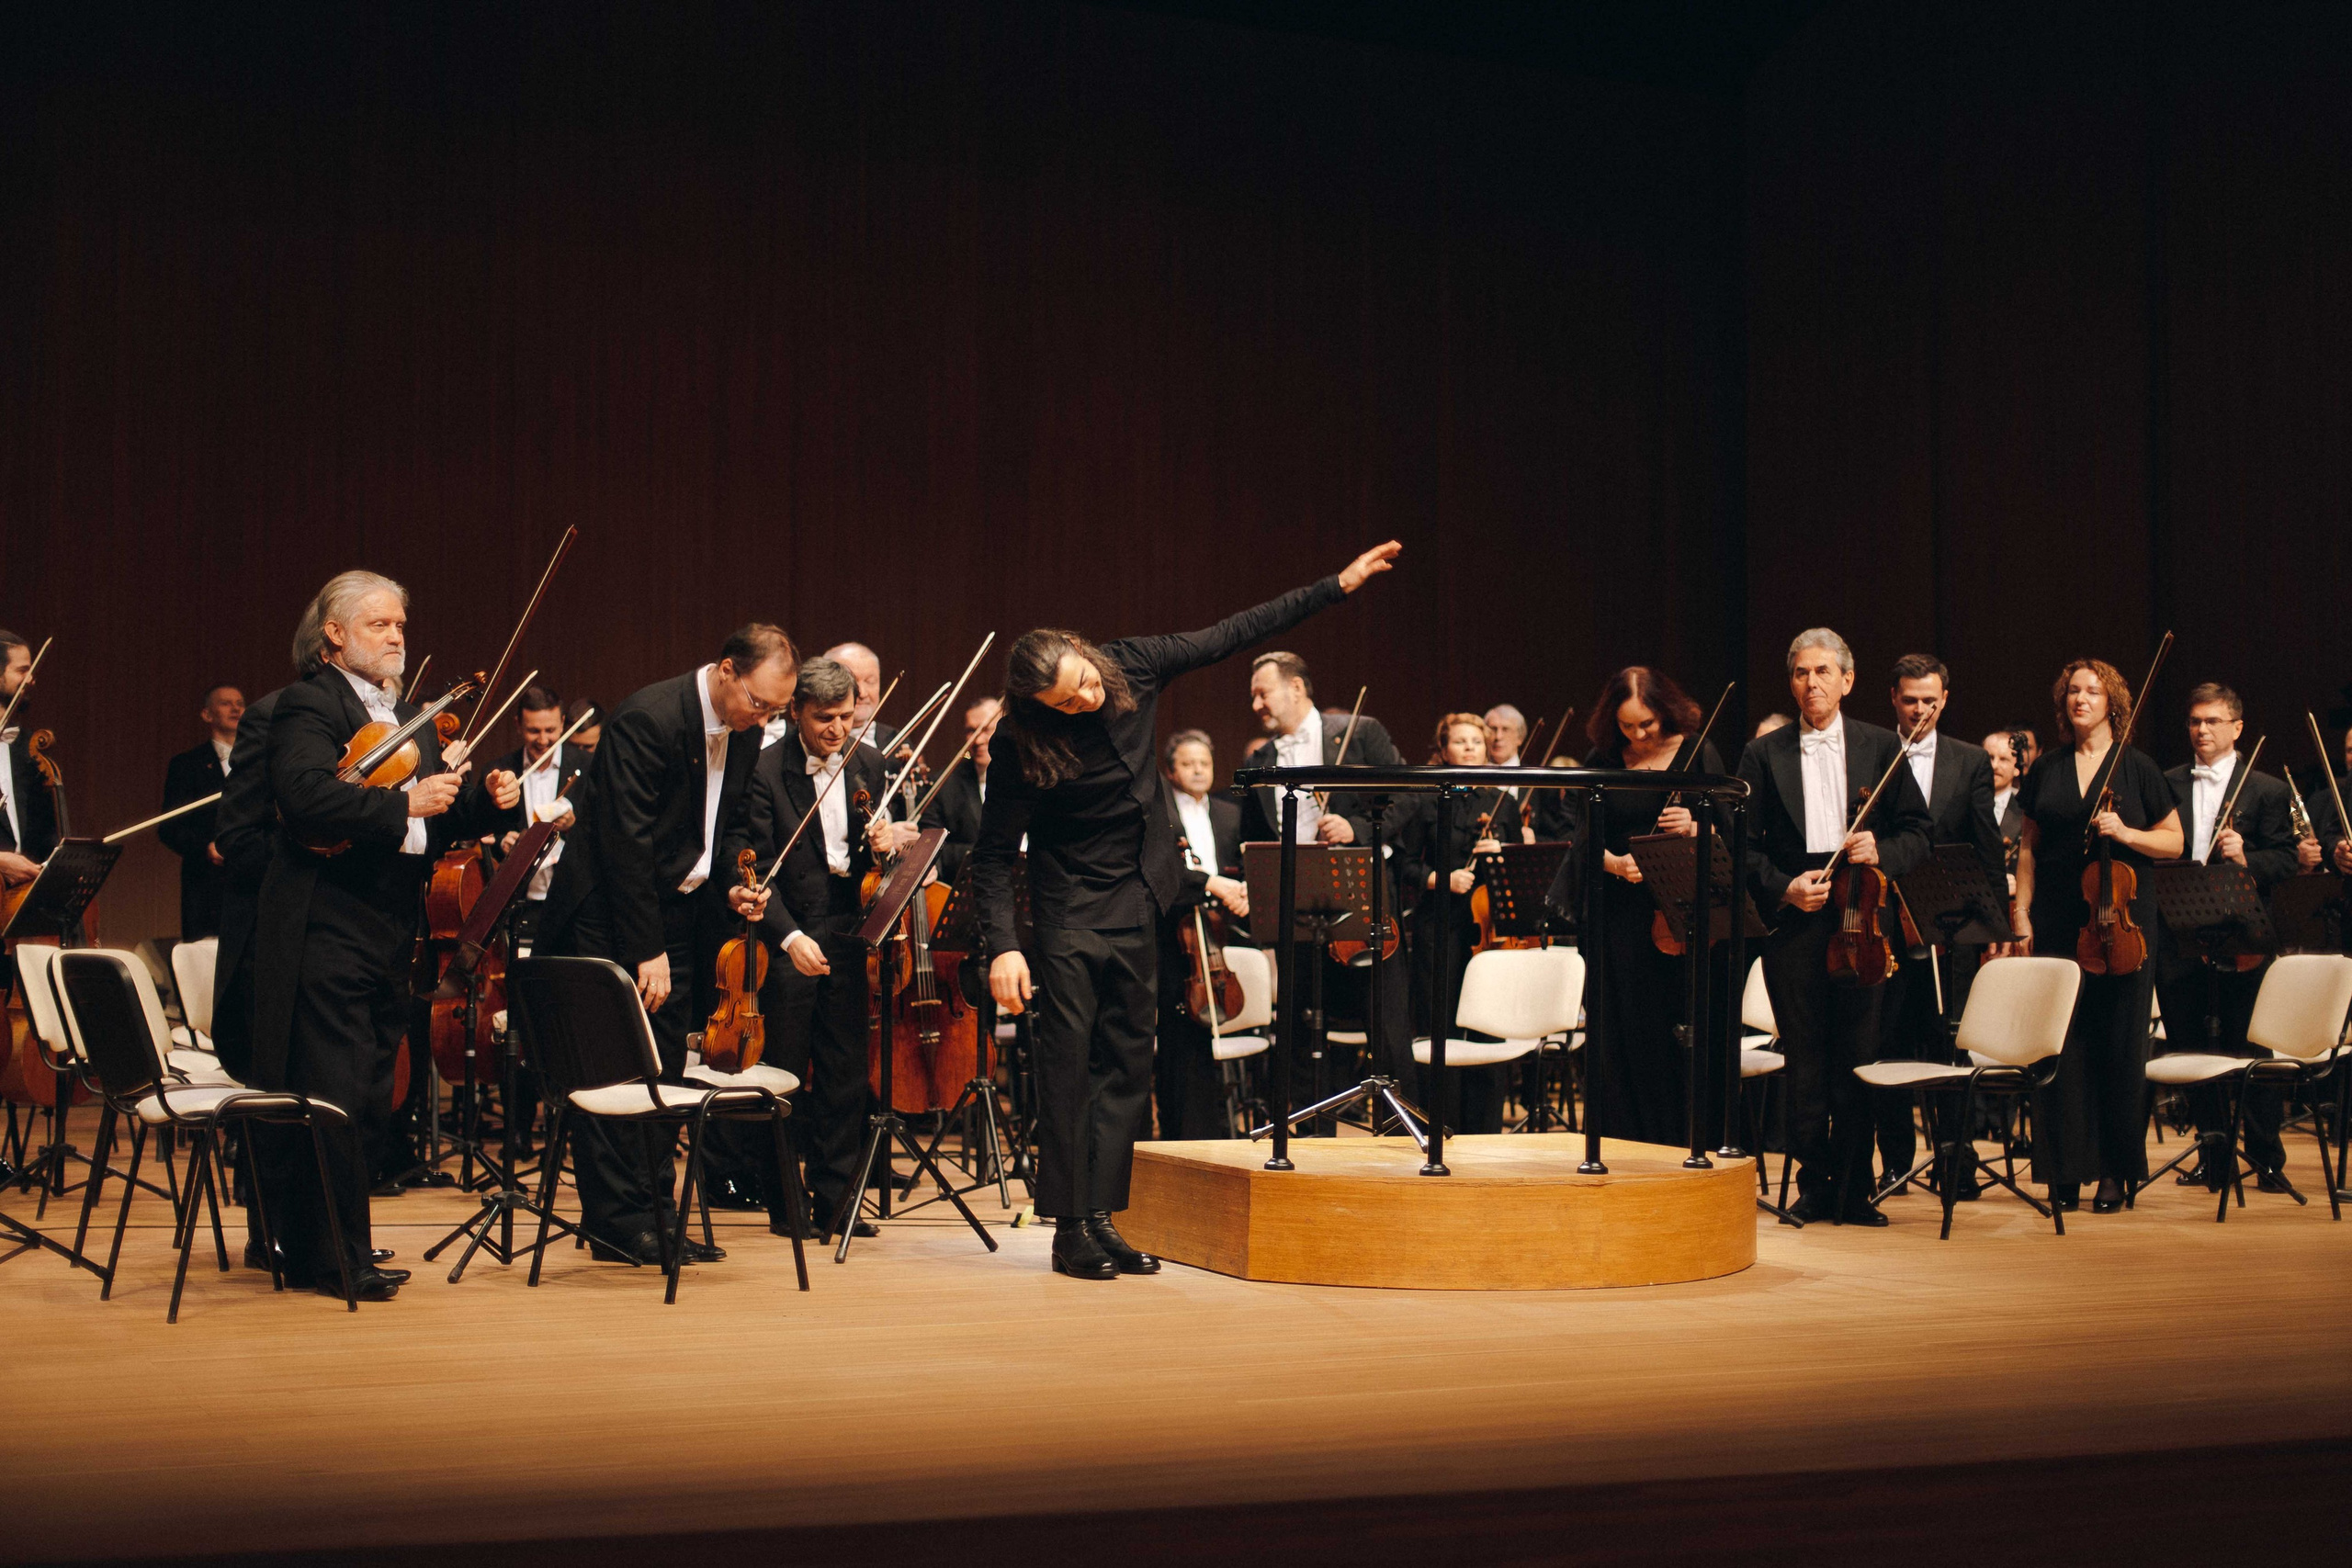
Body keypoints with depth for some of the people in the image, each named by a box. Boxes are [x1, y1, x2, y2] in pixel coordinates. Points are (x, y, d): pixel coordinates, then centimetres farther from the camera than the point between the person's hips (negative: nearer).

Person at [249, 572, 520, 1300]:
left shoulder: (411, 719, 20)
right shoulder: (306, 705, -7)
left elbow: (438, 823, 19)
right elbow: (306, 796, -25)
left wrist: (488, 802, 0)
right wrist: (404, 803, -25)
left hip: (389, 939, 9)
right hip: (326, 933, -9)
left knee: (371, 1102, 13)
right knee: (336, 1099, -7)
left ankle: (338, 1248, 23)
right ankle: (335, 1258, 0)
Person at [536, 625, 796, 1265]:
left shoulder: (745, 734, 3)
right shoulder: (647, 719, -22)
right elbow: (626, 842, -23)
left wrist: (730, 887, -1)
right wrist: (647, 952, -22)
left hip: (680, 911, 8)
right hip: (611, 916, -7)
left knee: (664, 1073, 8)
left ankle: (657, 1218, 12)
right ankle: (617, 1221, 1)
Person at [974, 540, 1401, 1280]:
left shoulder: (1131, 666, -8)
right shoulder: (1027, 747, -20)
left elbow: (1232, 636, 2)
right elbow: (992, 855, -16)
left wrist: (1335, 587, 3)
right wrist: (1003, 945, -28)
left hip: (1138, 908, 6)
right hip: (1071, 916, -5)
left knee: (1127, 1066, 6)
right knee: (1067, 1067, -6)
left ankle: (1101, 1219, 12)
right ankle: (1069, 1230, 1)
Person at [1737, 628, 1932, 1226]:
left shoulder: (1882, 748, 9)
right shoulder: (1764, 754, 8)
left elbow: (1917, 832, 9)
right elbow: (1745, 845, 6)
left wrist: (1881, 851, -11)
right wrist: (1783, 887, -10)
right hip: (1793, 925, 0)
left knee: (1856, 1063, 0)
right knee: (1804, 1065, 4)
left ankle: (1854, 1192, 8)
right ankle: (1814, 1184, 15)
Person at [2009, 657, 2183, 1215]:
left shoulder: (2138, 767, 4)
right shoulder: (2045, 771, 11)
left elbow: (2174, 842, 5)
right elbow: (2029, 848, 14)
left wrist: (2125, 833, -13)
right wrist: (2021, 914, 5)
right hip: (2057, 925, 2)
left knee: (2119, 1046, 0)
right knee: (2061, 1044, -1)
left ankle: (2115, 1170, 9)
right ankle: (2066, 1172, 6)